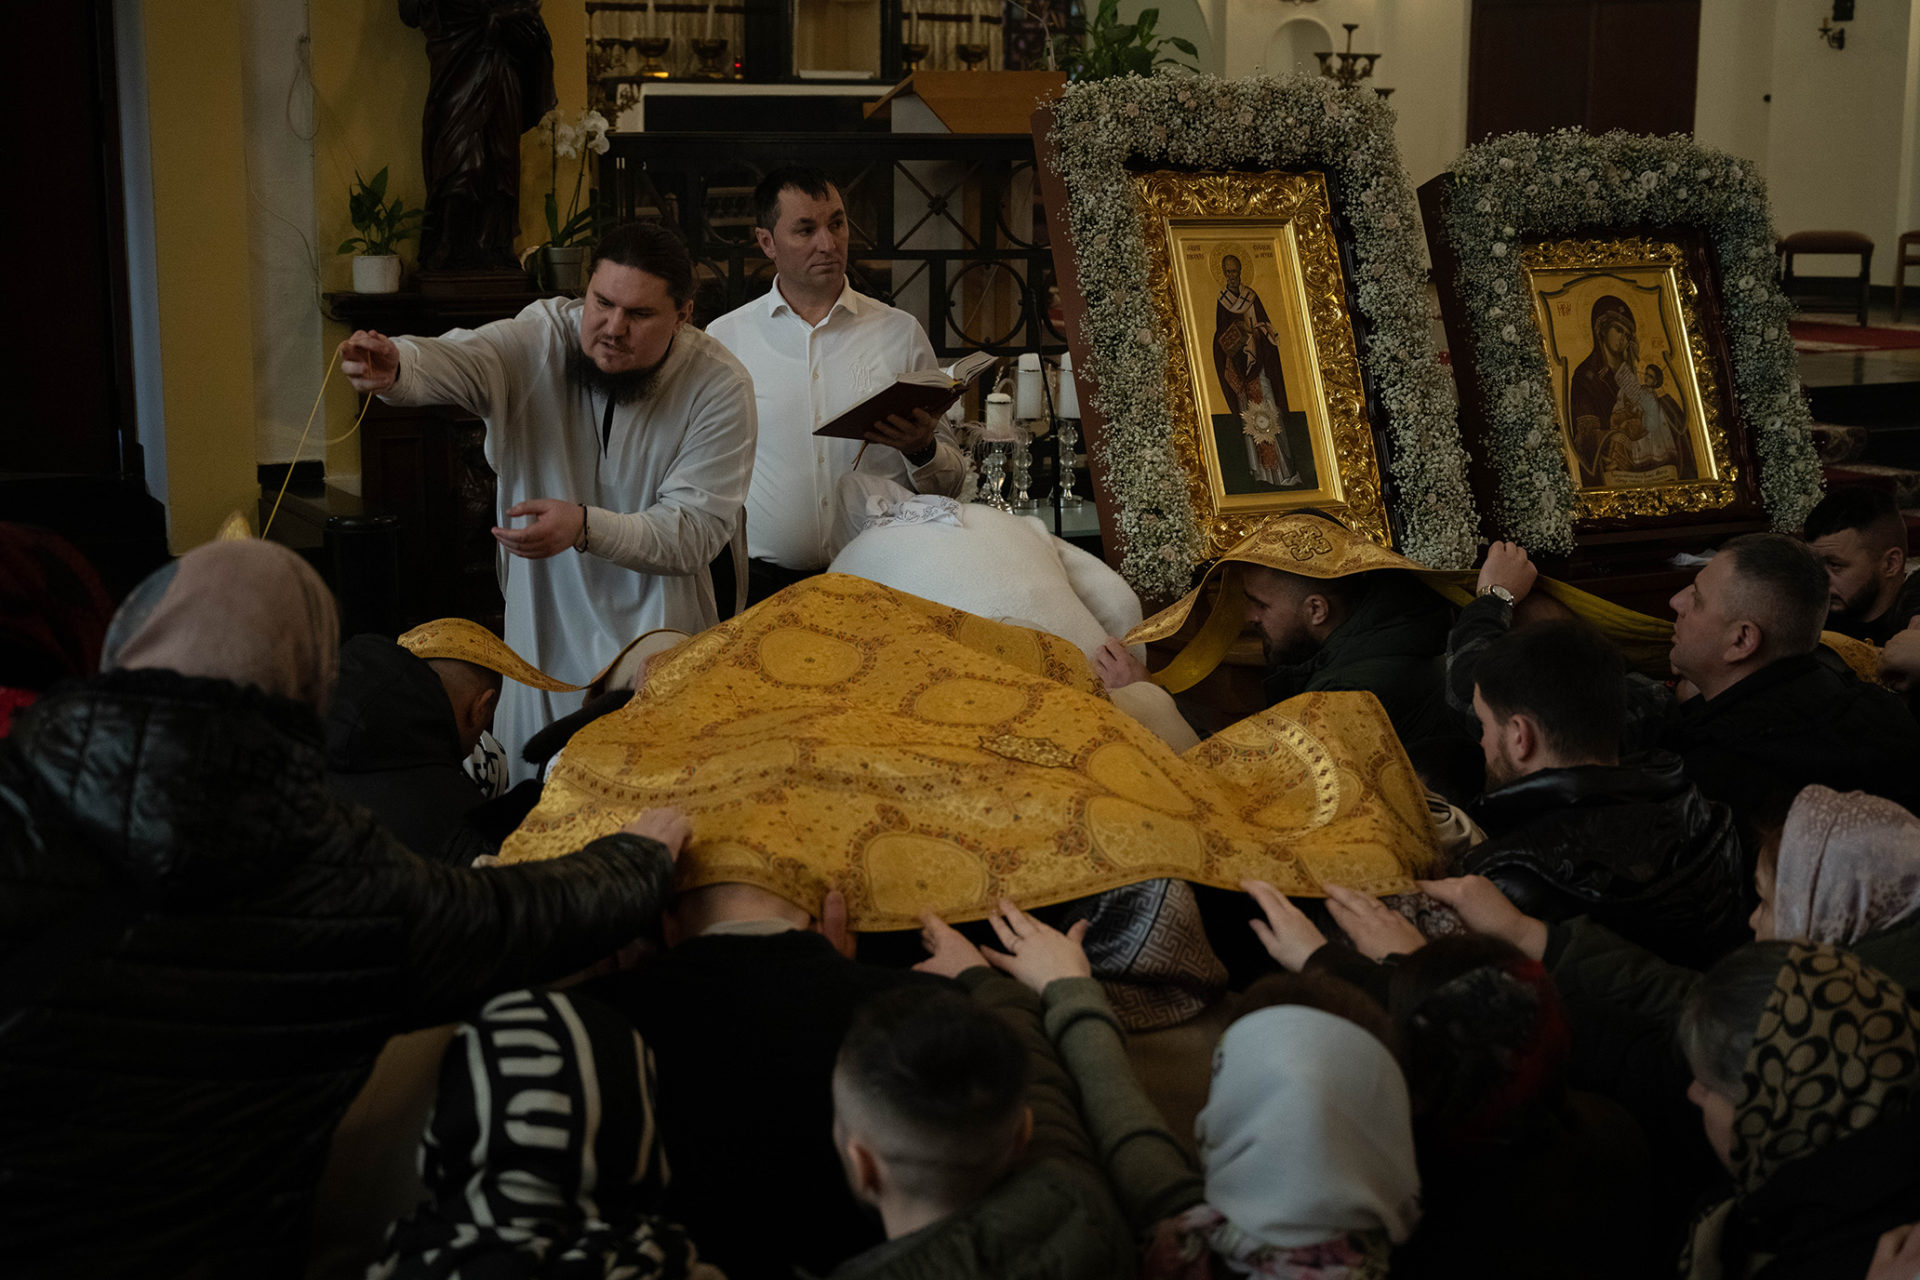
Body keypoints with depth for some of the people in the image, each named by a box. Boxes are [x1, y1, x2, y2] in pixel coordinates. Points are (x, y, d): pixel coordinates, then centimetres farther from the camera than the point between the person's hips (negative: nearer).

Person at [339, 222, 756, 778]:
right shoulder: (542, 339, -9)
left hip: (655, 634, -2)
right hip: (544, 635, 2)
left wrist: (585, 527, -33)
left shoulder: (720, 387, -13)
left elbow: (696, 530, -17)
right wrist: (393, 367, -53)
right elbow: (456, 360, -29)